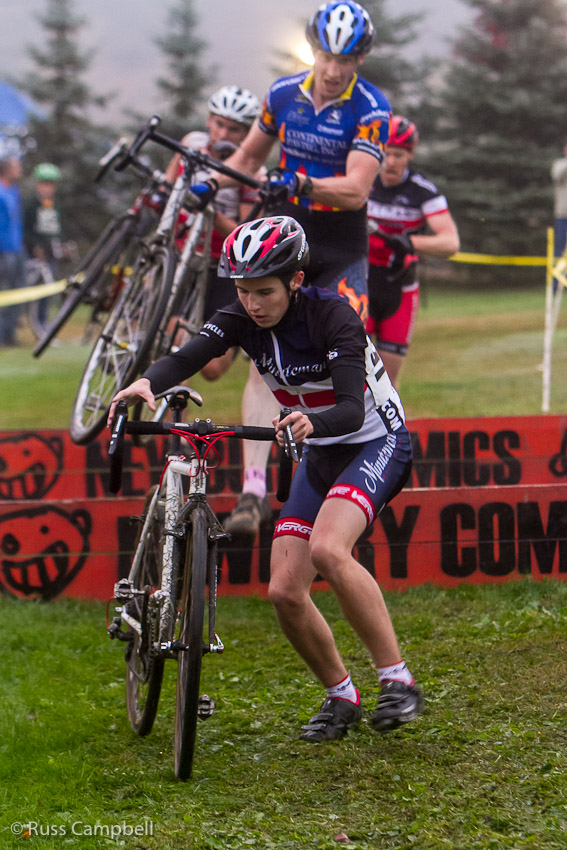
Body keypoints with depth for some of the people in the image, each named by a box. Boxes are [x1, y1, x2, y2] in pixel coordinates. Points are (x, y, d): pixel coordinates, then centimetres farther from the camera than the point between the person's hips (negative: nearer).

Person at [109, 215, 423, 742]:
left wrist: (311, 423, -59)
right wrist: (148, 382, -49)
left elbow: (352, 410, -37)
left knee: (327, 549, -32)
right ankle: (341, 698, 16)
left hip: (377, 444, -6)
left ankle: (398, 681, -23)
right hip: (320, 455, 6)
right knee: (285, 590, -6)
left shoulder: (332, 316, -26)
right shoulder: (244, 318, -10)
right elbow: (189, 356, -27)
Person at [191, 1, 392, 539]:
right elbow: (250, 155, 17)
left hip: (341, 249, -2)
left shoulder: (371, 110, -12)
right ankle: (253, 491, -15)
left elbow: (356, 190, -22)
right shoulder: (283, 94, 1)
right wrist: (211, 182, 0)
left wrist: (301, 182, -38)